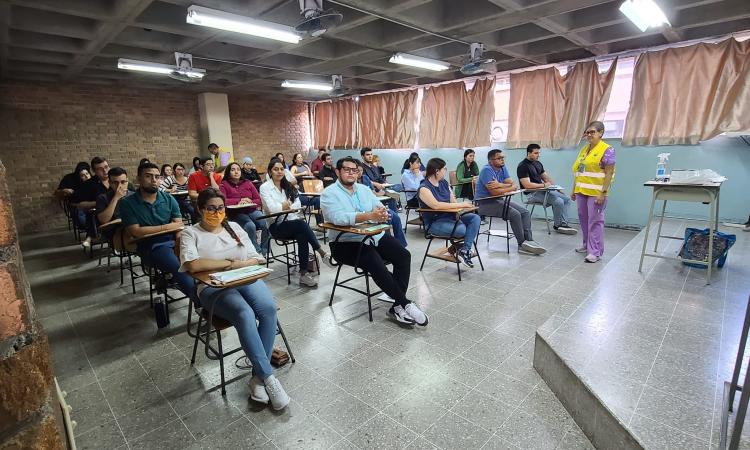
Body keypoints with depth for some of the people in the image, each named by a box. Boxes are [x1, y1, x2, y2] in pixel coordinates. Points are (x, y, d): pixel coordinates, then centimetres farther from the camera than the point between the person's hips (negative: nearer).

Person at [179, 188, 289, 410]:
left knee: (268, 308, -29)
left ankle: (258, 377, -18)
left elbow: (255, 259, 15)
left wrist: (238, 265, -6)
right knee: (245, 315, -34)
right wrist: (231, 263, -10)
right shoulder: (191, 233, 5)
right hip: (214, 287, -3)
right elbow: (193, 265, -14)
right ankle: (268, 377, -24)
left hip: (247, 280, 4)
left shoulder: (234, 227, 18)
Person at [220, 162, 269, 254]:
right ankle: (257, 252, -20)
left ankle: (264, 251, -10)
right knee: (251, 226, -34)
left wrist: (249, 202, -8)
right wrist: (239, 201, -15)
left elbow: (259, 200, 12)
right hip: (236, 213, -3)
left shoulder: (248, 183, 18)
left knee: (266, 225, -26)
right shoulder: (224, 184, 9)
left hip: (252, 210, 3)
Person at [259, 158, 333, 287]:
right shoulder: (264, 187, 3)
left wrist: (286, 206, -14)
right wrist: (285, 206, -26)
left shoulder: (289, 186, 18)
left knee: (302, 235, -32)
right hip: (276, 226, -4)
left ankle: (304, 274, -32)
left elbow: (297, 205, 4)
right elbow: (271, 207, -13)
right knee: (301, 223, -34)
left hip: (293, 222, 4)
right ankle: (322, 253, -33)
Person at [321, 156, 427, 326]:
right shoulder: (329, 193, -5)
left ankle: (397, 306, -11)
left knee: (404, 255, -14)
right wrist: (369, 216, -32)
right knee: (377, 265, -28)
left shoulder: (364, 189, 15)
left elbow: (379, 207, 4)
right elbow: (338, 217, -24)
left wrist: (381, 212, -23)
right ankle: (405, 303, -11)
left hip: (374, 235, 6)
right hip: (347, 242, -6)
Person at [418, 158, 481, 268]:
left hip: (450, 216, 8)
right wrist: (460, 205, -26)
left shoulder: (444, 182, 10)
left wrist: (465, 205, -15)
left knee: (475, 218, -15)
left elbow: (453, 201, 8)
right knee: (462, 229, -30)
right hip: (434, 222, -7)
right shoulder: (424, 188, -13)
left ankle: (464, 250, -19)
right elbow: (435, 205, -28)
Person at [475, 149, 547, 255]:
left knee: (525, 212, -2)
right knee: (515, 214, -22)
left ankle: (528, 240, -12)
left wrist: (500, 185, -21)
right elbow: (494, 192, -26)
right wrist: (509, 187, -8)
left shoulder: (503, 168, 8)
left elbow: (514, 185, -1)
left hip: (498, 200, 9)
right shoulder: (487, 170, -17)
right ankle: (522, 244, -7)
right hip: (484, 203, -9)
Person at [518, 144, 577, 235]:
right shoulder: (522, 166, -13)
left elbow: (546, 178, 20)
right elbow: (527, 185, -23)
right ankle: (557, 225, -1)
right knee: (558, 202, -22)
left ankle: (563, 224, -5)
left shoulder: (538, 163, 15)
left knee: (567, 198, 0)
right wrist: (544, 185, -13)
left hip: (542, 190, 9)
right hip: (532, 193, -9)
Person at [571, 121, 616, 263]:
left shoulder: (607, 150, -7)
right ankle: (587, 244, 27)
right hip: (581, 191, 7)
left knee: (595, 221, -5)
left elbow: (609, 173, -12)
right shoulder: (583, 149, 14)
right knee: (583, 219, 13)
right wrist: (574, 189, 14)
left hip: (596, 193, -7)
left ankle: (595, 252, 0)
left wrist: (603, 193, -18)